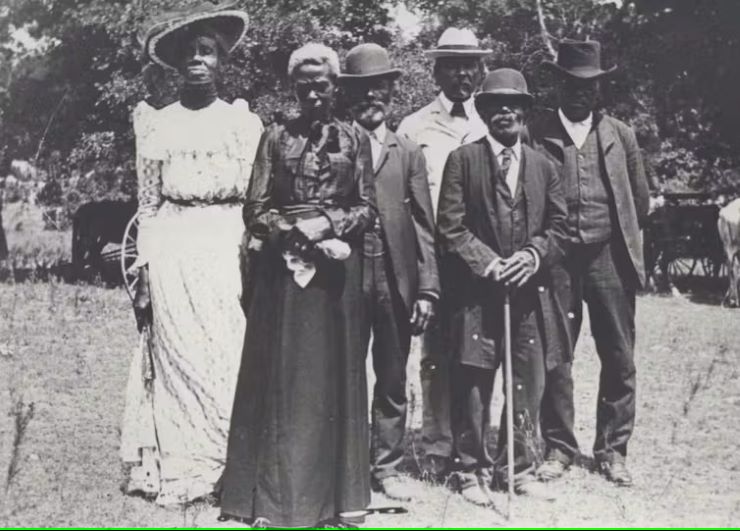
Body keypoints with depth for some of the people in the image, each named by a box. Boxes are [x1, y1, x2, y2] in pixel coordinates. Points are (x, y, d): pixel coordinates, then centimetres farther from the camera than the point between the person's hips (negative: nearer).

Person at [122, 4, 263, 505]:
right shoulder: (159, 125, 8)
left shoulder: (246, 122, 8)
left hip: (230, 252, 0)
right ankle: (182, 472, 6)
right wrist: (143, 277, 2)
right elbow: (148, 206, 9)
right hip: (174, 254, 0)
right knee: (179, 360, -1)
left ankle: (235, 469, 5)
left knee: (232, 359, -4)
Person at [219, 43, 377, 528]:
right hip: (284, 265, 0)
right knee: (282, 374, -1)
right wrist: (297, 232, -12)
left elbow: (368, 210, 5)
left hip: (338, 266, 0)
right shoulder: (276, 138, 7)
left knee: (334, 373, 4)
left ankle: (334, 489, 11)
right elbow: (256, 211, 3)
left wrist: (327, 224, -12)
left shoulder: (355, 140, 7)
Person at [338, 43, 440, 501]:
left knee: (393, 382, 9)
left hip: (396, 282, 2)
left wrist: (427, 288, -1)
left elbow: (424, 226, 6)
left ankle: (388, 466, 19)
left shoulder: (409, 154, 11)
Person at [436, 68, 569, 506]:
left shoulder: (543, 166, 13)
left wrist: (534, 255, -7)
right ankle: (474, 470, 12)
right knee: (473, 384, 0)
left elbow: (559, 225, 11)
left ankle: (522, 467, 19)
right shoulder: (463, 160, 2)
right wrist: (487, 263, -13)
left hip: (530, 292, 3)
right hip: (477, 292, -3)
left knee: (529, 384, 6)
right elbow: (451, 227, -3)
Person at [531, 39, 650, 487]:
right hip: (556, 260, -2)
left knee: (619, 359, 4)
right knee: (555, 357, 2)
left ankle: (613, 450, 15)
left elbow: (640, 202, 15)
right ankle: (559, 447, 13)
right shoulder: (537, 136, 1)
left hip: (610, 258, 2)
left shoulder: (621, 136, 8)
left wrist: (621, 237, 13)